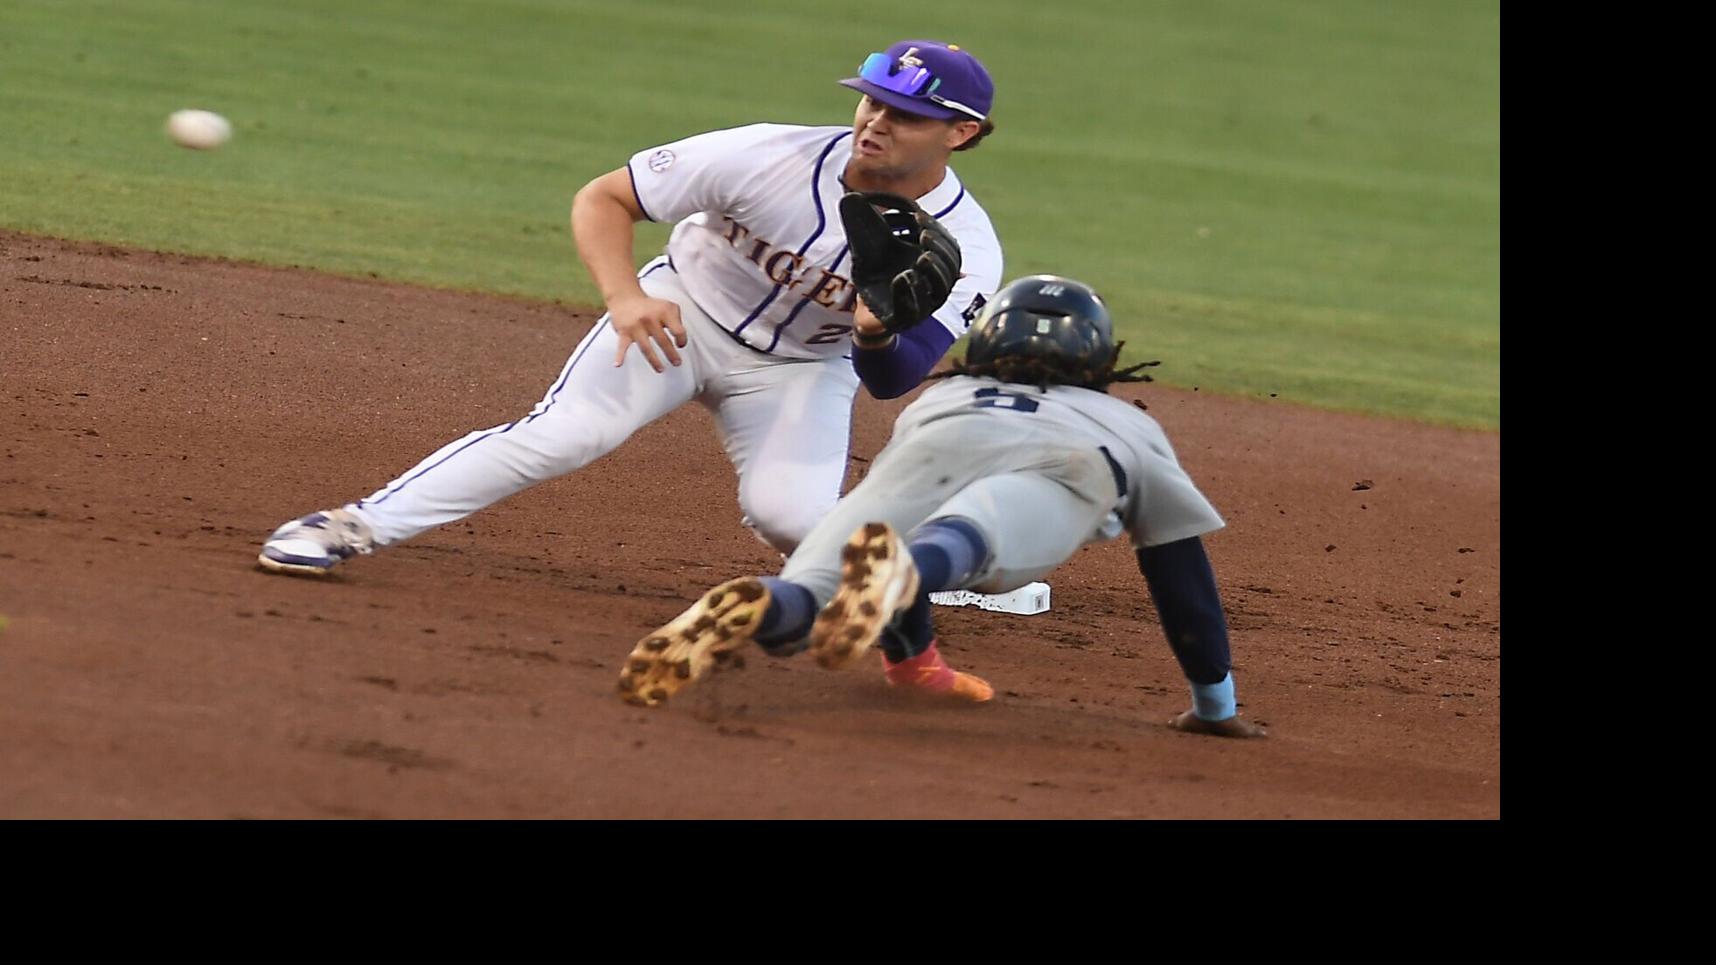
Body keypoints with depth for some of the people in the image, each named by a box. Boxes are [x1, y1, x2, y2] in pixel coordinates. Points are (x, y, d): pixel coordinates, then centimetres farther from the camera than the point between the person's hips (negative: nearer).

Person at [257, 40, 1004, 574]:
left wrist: (878, 334, -50)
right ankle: (352, 527, -17)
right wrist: (626, 297, -37)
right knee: (562, 435, -23)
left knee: (788, 517, -23)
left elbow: (894, 381, -27)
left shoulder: (963, 249, -24)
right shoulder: (770, 159, -28)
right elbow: (601, 199, -19)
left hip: (804, 365, 1)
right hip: (684, 312, -1)